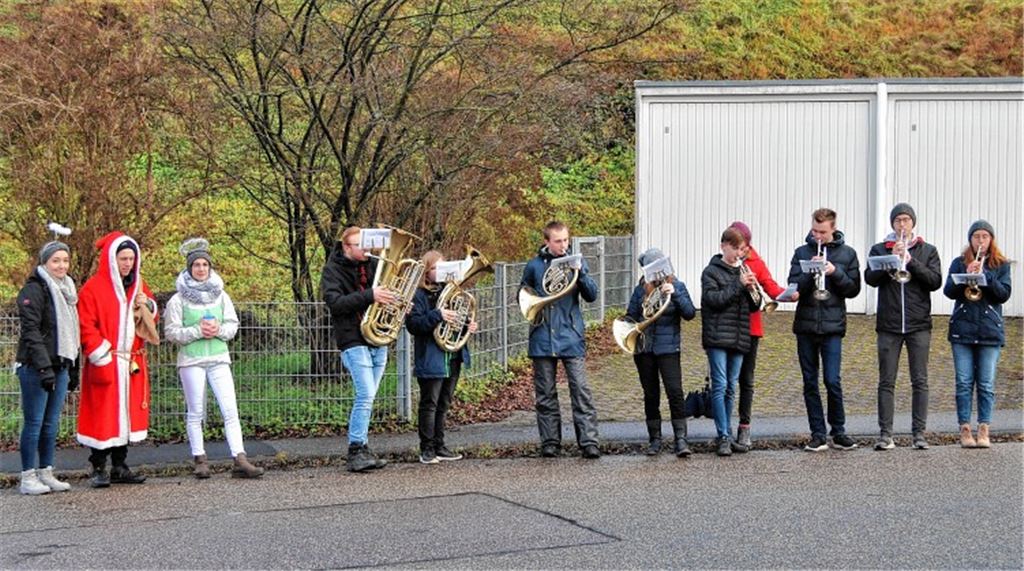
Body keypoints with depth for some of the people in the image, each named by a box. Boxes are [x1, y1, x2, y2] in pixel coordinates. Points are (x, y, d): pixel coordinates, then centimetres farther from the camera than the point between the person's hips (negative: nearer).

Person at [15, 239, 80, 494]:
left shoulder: (66, 290, 17)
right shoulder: (34, 290, -9)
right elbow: (31, 332, -16)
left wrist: (73, 369, 19)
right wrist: (44, 368, -23)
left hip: (60, 366, 7)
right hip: (35, 368, -7)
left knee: (51, 424, 10)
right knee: (34, 423, -3)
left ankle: (46, 474, 16)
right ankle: (28, 477, 2)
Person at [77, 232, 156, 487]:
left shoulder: (138, 286, 13)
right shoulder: (93, 288, -7)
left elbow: (151, 319, 23)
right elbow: (86, 327, -11)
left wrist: (147, 306, 1)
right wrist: (101, 356, -16)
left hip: (133, 363, 6)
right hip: (106, 364, -6)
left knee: (127, 413, 8)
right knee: (103, 415, -4)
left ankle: (120, 467, 15)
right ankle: (98, 469, 2)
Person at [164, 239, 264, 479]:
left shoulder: (221, 295, 9)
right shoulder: (179, 299, 0)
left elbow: (233, 324, 10)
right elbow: (171, 332, -4)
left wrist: (219, 330, -10)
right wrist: (197, 331, -15)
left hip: (219, 359, 2)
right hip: (191, 360, -2)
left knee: (230, 409, -7)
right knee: (195, 413, 3)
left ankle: (240, 459, -11)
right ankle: (200, 460, 12)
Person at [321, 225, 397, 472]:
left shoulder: (374, 265, 11)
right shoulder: (333, 270, -4)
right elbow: (335, 302, -18)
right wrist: (369, 296, -27)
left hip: (378, 340, 6)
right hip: (354, 341, -6)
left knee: (367, 397, 9)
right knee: (366, 395, -15)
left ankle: (360, 450, 15)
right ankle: (356, 450, -12)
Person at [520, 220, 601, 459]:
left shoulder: (575, 262, 6)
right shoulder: (534, 265, 6)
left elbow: (592, 295, 0)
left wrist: (581, 273, -15)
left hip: (570, 336, -1)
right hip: (543, 338, 1)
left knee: (581, 390, -8)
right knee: (545, 394, 6)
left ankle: (589, 441, -8)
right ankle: (550, 442, 13)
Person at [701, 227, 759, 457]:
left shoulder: (743, 271, 16)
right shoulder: (712, 271, 0)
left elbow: (753, 306, 15)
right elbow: (713, 299, -14)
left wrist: (751, 289, -5)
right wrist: (738, 285, -16)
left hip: (739, 338, 6)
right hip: (717, 336, -6)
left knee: (730, 388, 10)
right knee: (720, 386, -10)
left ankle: (726, 436, 15)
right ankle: (722, 437, -9)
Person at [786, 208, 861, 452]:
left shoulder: (847, 253, 5)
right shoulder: (802, 253, 7)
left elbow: (854, 289, 2)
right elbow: (794, 287, 1)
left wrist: (835, 272, -13)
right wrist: (810, 272, -16)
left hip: (832, 325, -2)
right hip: (806, 325, 2)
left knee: (832, 380, -8)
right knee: (810, 382, 4)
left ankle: (839, 432, 6)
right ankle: (818, 434, 10)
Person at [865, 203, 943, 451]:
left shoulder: (928, 251, 9)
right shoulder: (879, 250, 8)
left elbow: (936, 281, -3)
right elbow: (870, 278, -4)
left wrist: (911, 261, -12)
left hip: (919, 325, 0)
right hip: (889, 325, 0)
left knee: (920, 381, 1)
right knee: (886, 381, -1)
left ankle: (919, 433, 4)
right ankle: (885, 433, 1)